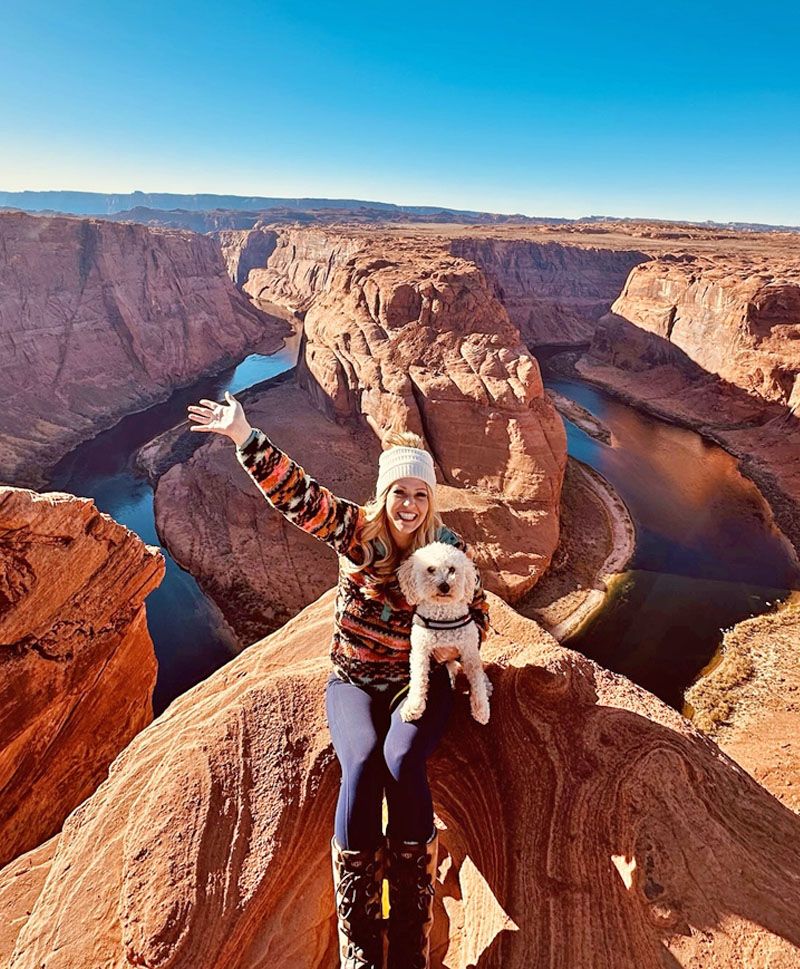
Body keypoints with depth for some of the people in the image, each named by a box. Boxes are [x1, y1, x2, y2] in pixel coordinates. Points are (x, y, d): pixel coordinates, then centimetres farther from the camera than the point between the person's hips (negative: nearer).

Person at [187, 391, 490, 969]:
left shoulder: (449, 547, -3)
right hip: (352, 681, 0)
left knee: (402, 761, -27)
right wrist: (245, 436, -31)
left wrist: (459, 643, -13)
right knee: (362, 765, -26)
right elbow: (297, 494, -19)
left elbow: (477, 608, 9)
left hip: (419, 680, 0)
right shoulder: (356, 530, -6)